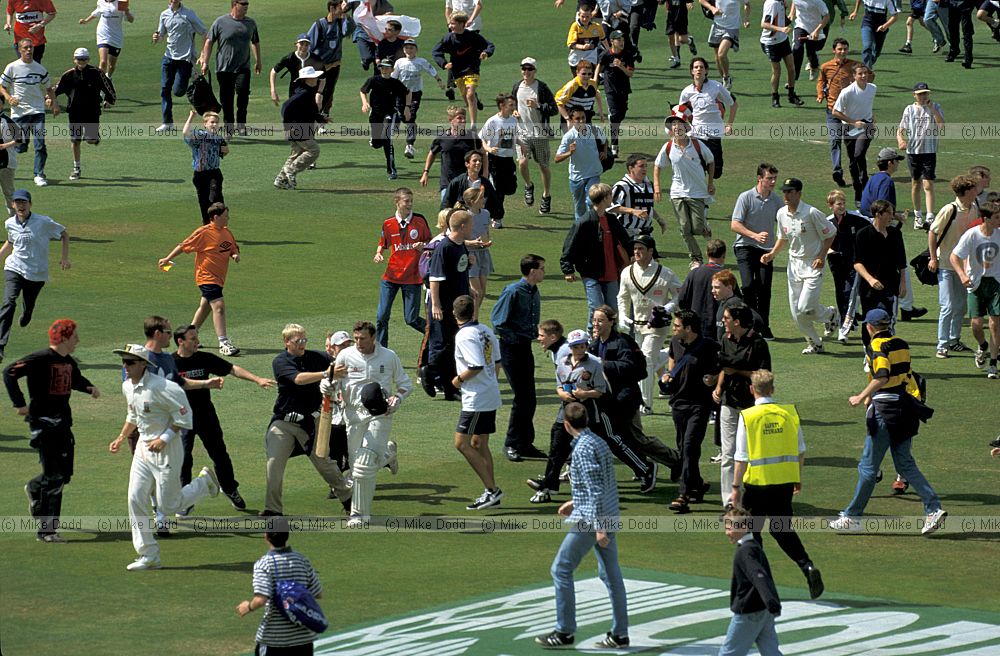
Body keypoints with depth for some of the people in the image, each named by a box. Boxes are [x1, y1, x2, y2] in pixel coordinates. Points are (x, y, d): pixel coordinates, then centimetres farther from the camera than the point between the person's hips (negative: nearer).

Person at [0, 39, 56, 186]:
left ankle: (39, 175, 0)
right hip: (19, 112, -2)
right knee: (20, 146, -3)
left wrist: (54, 103, 8)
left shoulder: (40, 69, 8)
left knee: (40, 144, -8)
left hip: (37, 111, 2)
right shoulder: (12, 67, -1)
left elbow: (48, 88, 20)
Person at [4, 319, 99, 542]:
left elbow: (75, 379, 30)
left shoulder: (69, 362, 10)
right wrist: (19, 404, -21)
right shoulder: (40, 360, -15)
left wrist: (90, 387, 8)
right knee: (53, 476, -9)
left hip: (63, 422, 8)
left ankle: (34, 489, 44)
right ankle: (46, 530, -4)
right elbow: (9, 373, -19)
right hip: (43, 422, -8)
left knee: (65, 473, 14)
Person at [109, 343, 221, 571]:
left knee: (168, 506, -2)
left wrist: (164, 438, -23)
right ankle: (149, 556, 5)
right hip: (143, 447, 8)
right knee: (136, 499, -2)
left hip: (166, 449, -8)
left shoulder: (160, 387, -22)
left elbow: (183, 415, -19)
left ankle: (205, 483, 24)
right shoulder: (127, 386, 5)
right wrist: (121, 438, 19)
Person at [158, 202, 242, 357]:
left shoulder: (227, 233, 8)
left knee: (205, 306, 21)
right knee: (218, 306, -19)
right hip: (206, 276, -9)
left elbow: (234, 248, 21)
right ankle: (223, 343, -24)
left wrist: (235, 255, -3)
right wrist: (167, 259, -5)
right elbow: (184, 246, -8)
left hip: (218, 278, 9)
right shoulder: (204, 233, -14)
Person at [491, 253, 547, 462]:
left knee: (529, 398, 10)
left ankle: (526, 443, 19)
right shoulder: (513, 292, -16)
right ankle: (512, 444, 2)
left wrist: (534, 335, 9)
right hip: (511, 349, -8)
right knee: (522, 397, -8)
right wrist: (513, 338, -13)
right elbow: (497, 321, -16)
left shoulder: (535, 293, 8)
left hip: (526, 348, 8)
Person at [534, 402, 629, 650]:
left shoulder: (583, 449, -18)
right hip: (608, 517, 9)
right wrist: (575, 503, 29)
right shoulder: (599, 443, 11)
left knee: (561, 570, 1)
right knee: (610, 574, 11)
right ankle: (619, 634, 13)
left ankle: (564, 632, 4)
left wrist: (599, 527, -23)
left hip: (589, 520, -9)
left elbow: (596, 488, -23)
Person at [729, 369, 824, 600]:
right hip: (786, 482, 4)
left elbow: (742, 458, -10)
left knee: (751, 531, 12)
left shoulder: (747, 417, -10)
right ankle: (808, 566, -7)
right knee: (782, 530, 13)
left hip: (758, 481, -4)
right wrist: (798, 478, 22)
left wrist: (736, 488, -4)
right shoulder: (790, 413, 1)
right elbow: (801, 450, 8)